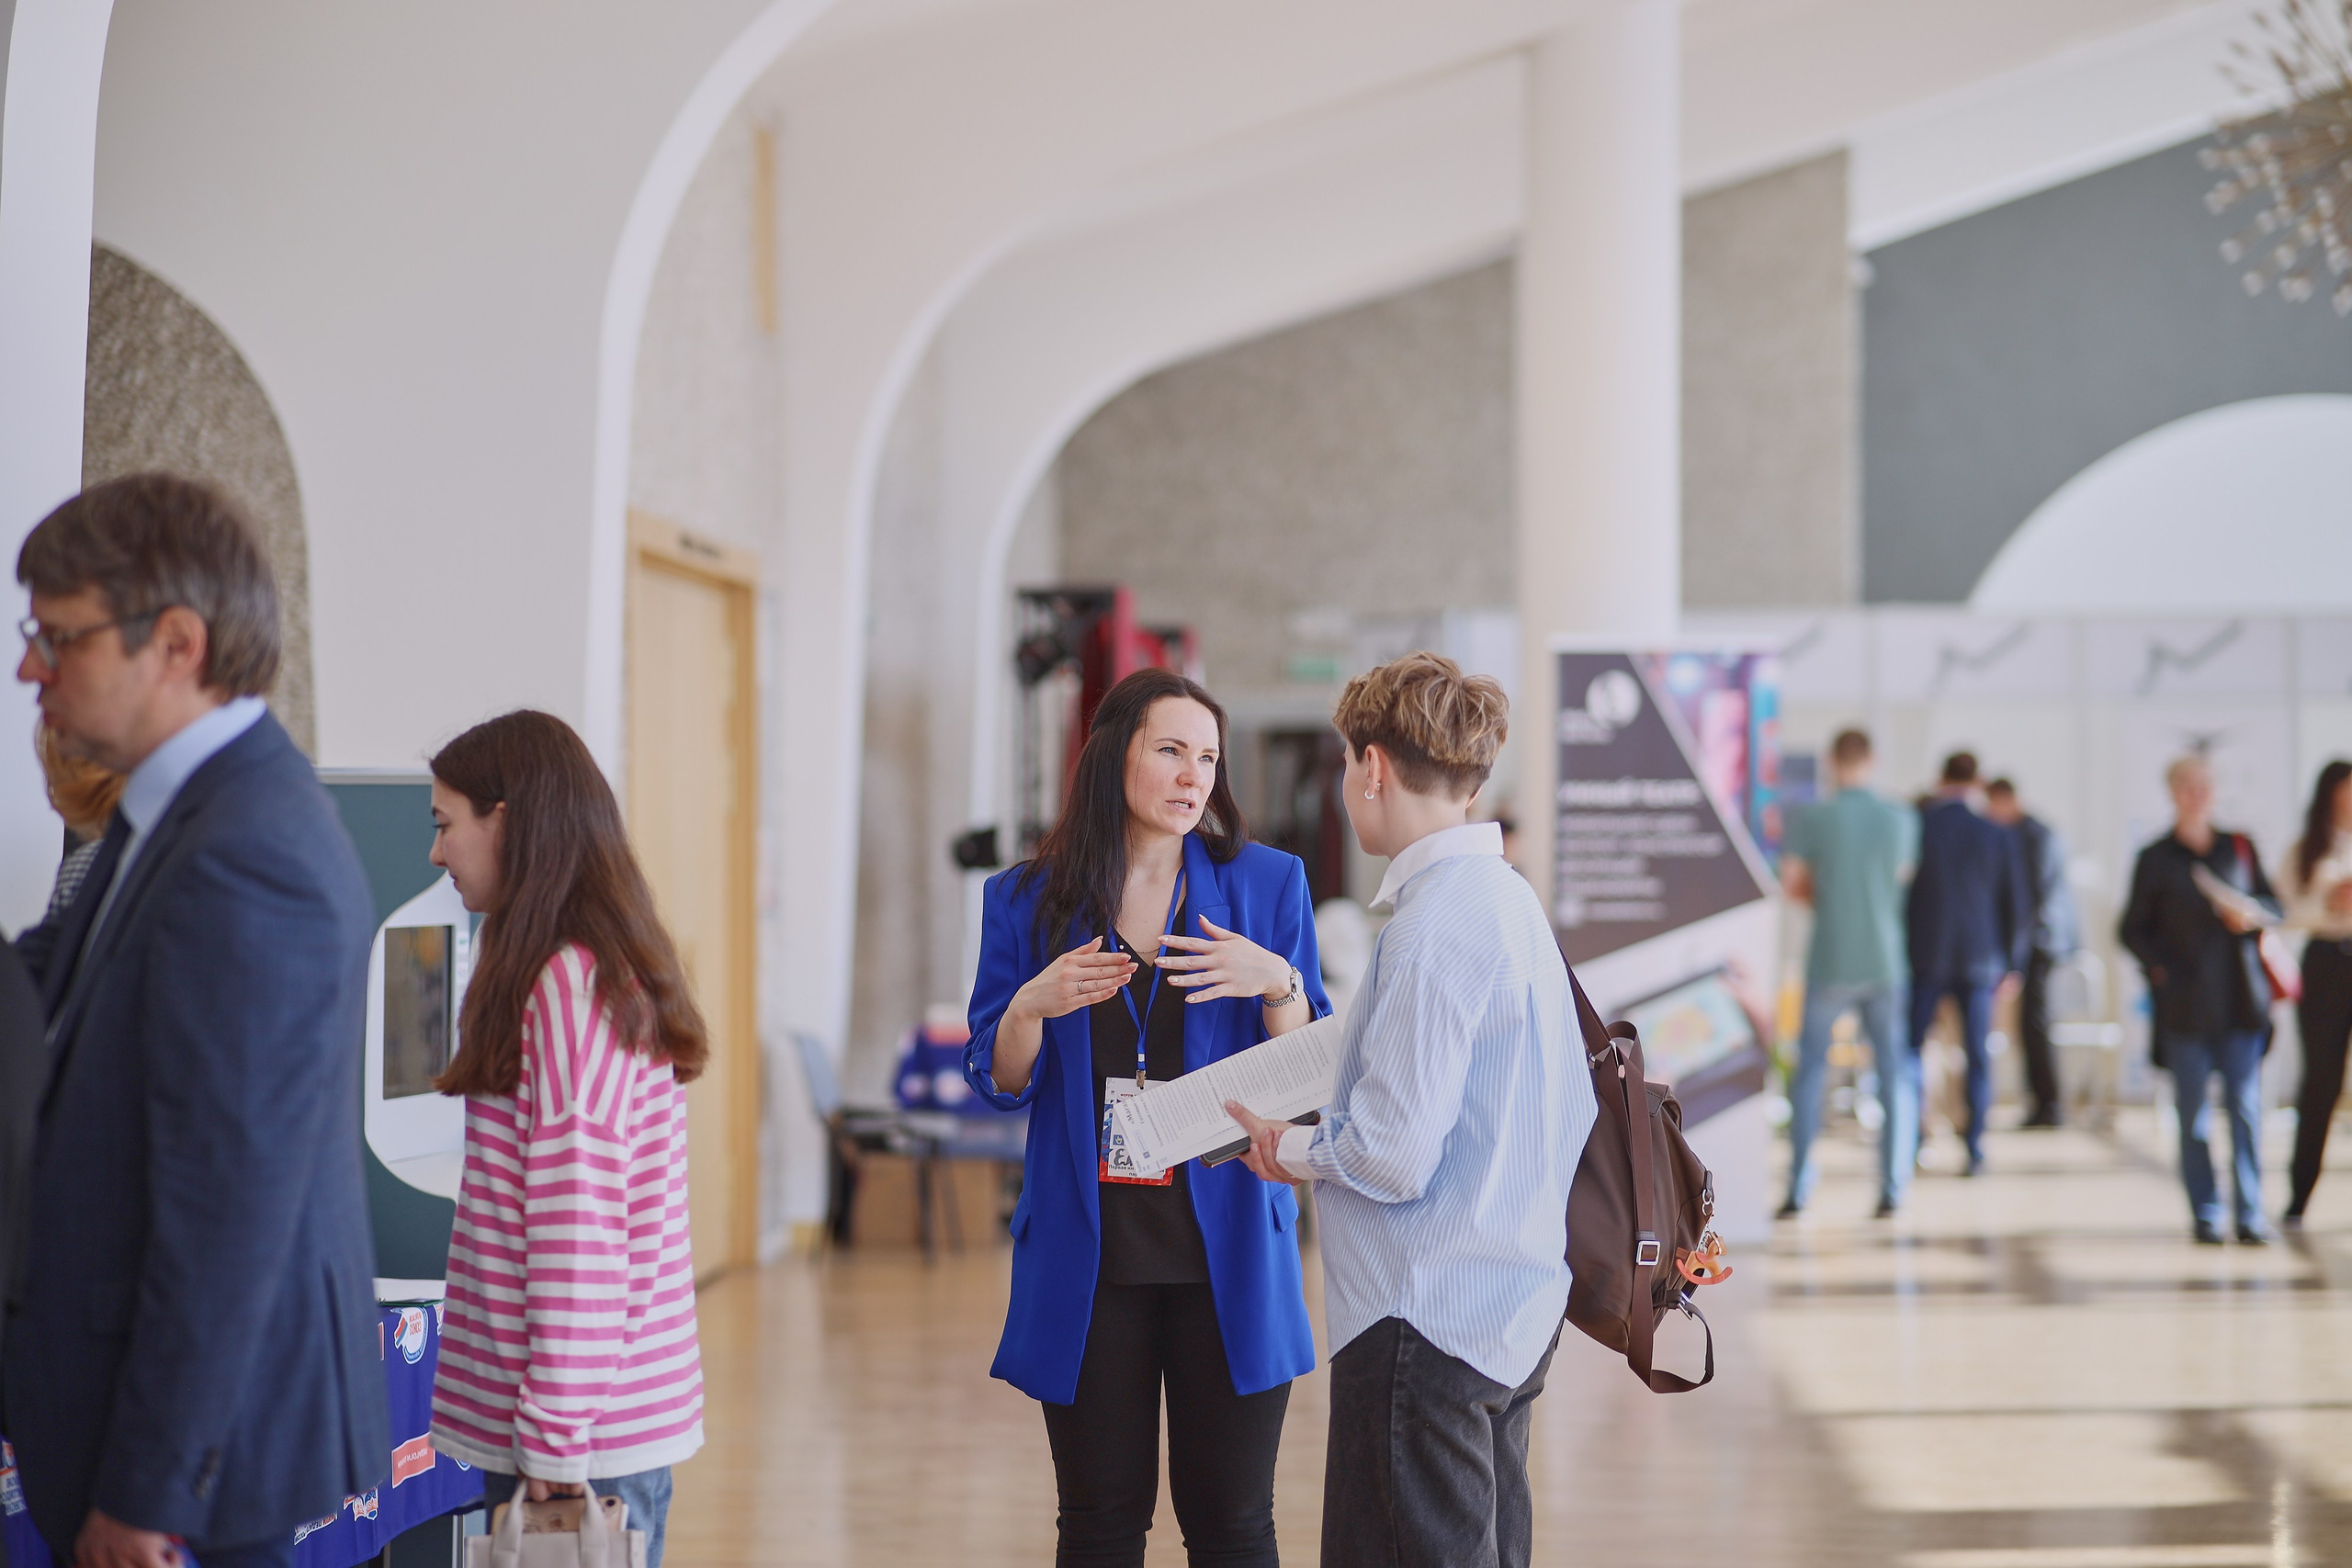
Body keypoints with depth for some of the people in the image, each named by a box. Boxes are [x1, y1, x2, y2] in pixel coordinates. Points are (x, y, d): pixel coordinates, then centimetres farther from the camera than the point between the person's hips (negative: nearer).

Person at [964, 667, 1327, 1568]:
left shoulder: (1267, 884, 3)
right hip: (1086, 1257, 1)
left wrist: (1277, 986, -16)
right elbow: (1000, 1084, 5)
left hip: (1225, 1255, 0)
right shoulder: (1027, 901, 5)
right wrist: (1033, 1006, -14)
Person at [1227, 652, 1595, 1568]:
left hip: (1428, 1317, -10)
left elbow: (1396, 1155, -22)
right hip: (1517, 1308, 10)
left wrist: (1292, 1150, -2)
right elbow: (1571, 1114, 18)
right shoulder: (1512, 898, 11)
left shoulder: (1434, 923, -18)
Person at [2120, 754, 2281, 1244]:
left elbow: (2274, 905, 17)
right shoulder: (2156, 858, 4)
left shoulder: (2239, 847, 11)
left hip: (2241, 1000, 2)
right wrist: (2161, 970, -8)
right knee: (2193, 1113, 0)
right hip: (2186, 1005, -2)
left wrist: (2252, 913, -6)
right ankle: (2205, 1216, 6)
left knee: (2246, 1107, -3)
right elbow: (2134, 929, 7)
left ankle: (2250, 1214, 1)